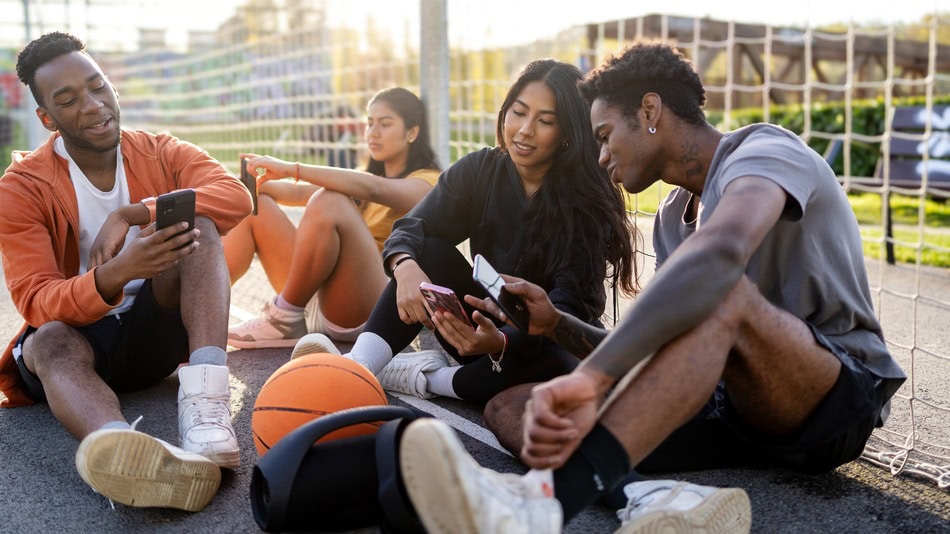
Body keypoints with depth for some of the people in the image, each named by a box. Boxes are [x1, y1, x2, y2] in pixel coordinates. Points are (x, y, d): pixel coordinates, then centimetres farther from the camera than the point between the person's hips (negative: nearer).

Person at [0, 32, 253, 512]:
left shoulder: (163, 154, -1)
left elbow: (236, 197, -21)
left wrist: (133, 214, -32)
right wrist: (117, 274, -39)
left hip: (156, 332, 2)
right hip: (78, 335, -1)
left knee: (196, 225, -25)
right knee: (50, 342, -37)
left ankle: (206, 408, -45)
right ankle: (120, 446, -71)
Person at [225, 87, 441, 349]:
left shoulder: (427, 183, 1)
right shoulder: (364, 177, 26)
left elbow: (373, 189, -21)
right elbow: (300, 193, 11)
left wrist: (292, 168, -25)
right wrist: (257, 183, -8)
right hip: (316, 301, 7)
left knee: (330, 202, -28)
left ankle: (286, 321, -21)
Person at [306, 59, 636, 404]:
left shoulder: (589, 202, -17)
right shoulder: (480, 170, -6)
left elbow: (570, 305, -27)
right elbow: (411, 229, -14)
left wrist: (501, 342, -47)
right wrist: (406, 267, -40)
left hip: (554, 344, -3)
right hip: (486, 326, 3)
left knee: (558, 370, -38)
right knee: (430, 251, -19)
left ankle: (426, 379, -21)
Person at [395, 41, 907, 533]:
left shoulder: (765, 151, -10)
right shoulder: (672, 216, 16)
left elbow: (718, 251, -35)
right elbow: (656, 352, 15)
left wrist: (593, 375, -46)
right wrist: (556, 325, 0)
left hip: (841, 393, -7)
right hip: (734, 404, 7)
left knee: (720, 292, -38)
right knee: (509, 406, -9)